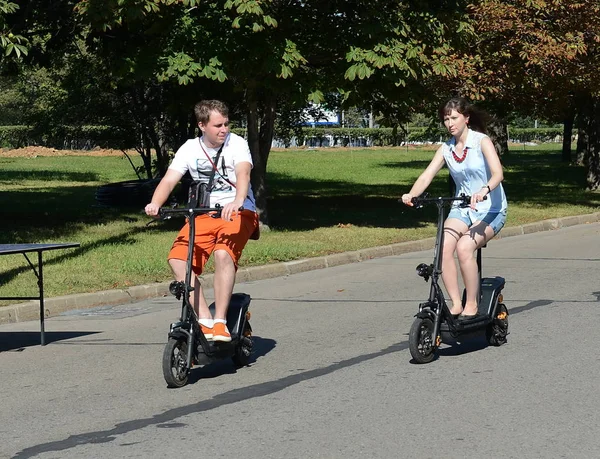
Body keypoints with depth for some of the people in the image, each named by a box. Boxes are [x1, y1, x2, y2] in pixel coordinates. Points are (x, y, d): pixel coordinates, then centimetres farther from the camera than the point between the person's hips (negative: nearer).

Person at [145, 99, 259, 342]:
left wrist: (238, 201, -48)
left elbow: (243, 174, -26)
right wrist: (155, 204, -30)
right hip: (203, 215, 4)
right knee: (178, 259, -20)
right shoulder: (190, 149, 2)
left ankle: (220, 322, -27)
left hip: (237, 213, -4)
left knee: (223, 254, -33)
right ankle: (204, 320, -19)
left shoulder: (237, 144, -8)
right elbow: (169, 180, -8)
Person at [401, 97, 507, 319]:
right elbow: (427, 175, -7)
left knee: (464, 246, -30)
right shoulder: (446, 149, 5)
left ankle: (471, 306, -17)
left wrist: (485, 189, -46)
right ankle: (455, 304, -17)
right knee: (444, 246, -25)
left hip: (490, 209, -5)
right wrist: (411, 195, -27)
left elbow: (497, 173, -24)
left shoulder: (482, 142, -10)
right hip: (461, 208, 5)